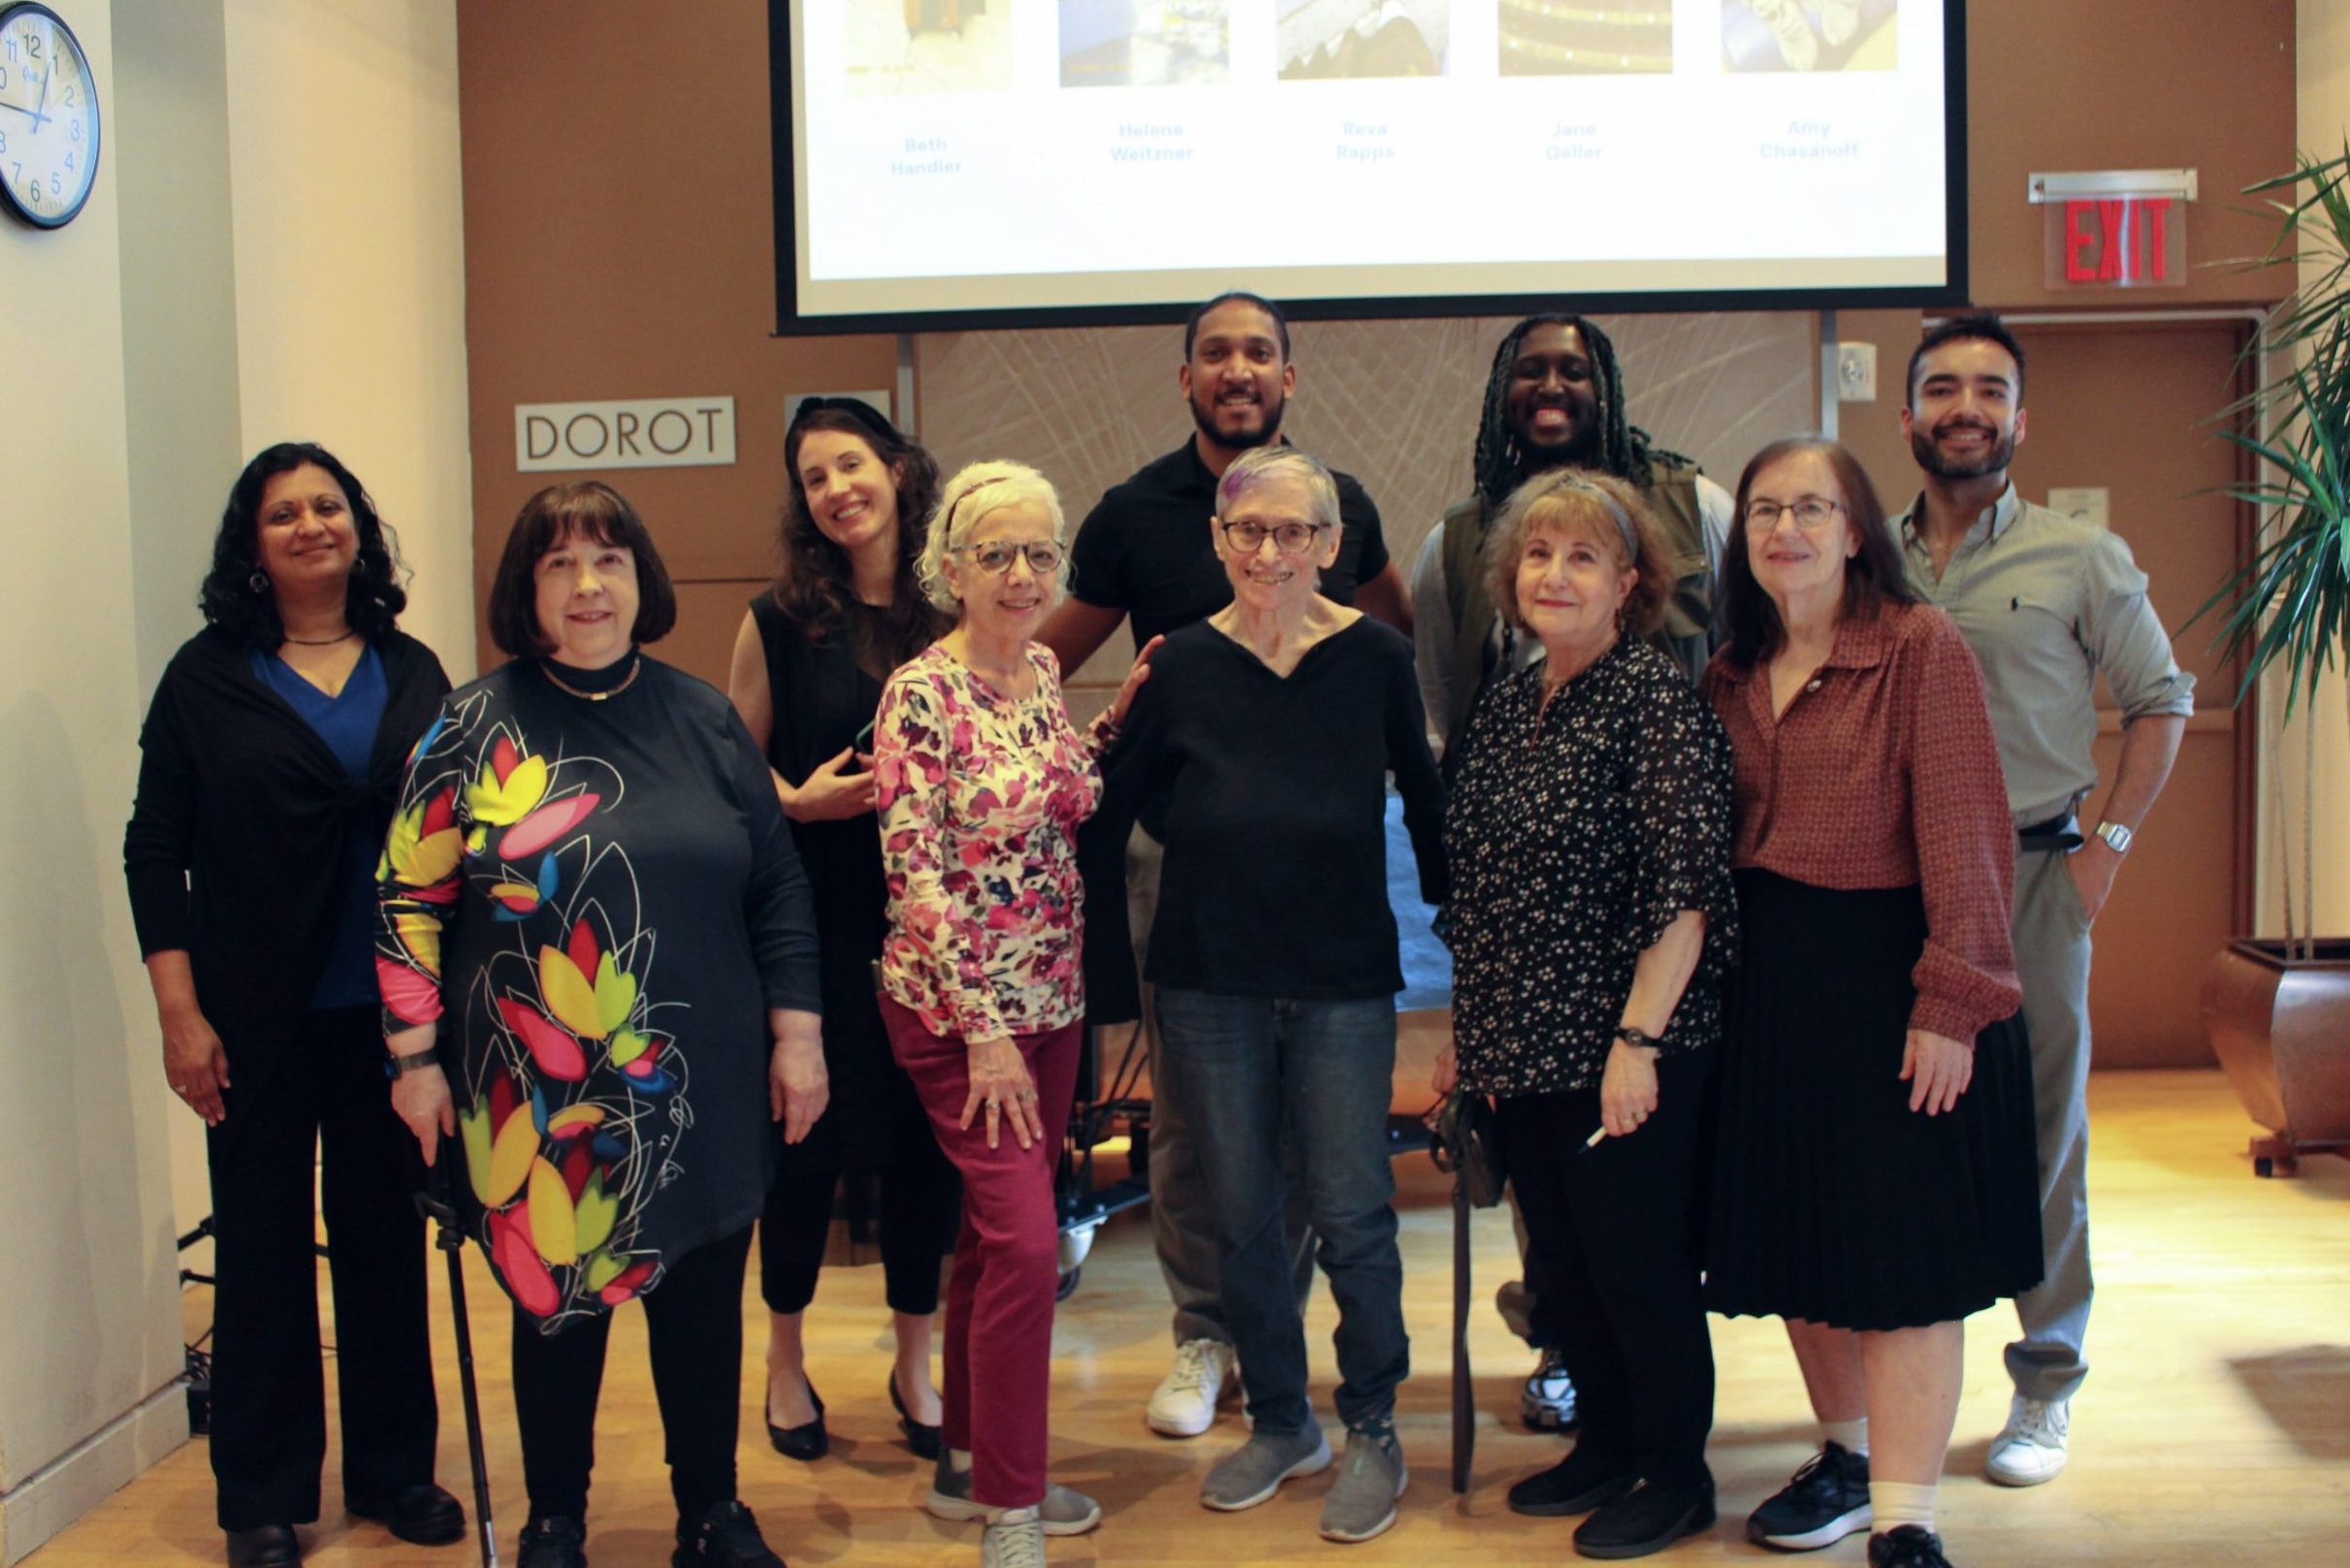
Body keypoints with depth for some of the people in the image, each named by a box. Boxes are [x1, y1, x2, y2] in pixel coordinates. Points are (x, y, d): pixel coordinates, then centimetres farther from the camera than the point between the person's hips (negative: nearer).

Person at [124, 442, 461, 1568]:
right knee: (263, 1246, 6)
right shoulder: (207, 677, -1)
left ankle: (395, 1471, 25)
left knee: (386, 1239, 10)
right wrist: (180, 1014, -8)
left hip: (392, 1011, 2)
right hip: (259, 1021, -2)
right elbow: (155, 852, -2)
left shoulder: (412, 673, 6)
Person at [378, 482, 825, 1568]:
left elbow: (777, 887, 7)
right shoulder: (476, 725, -2)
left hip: (698, 1087, 2)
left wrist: (796, 1032, 3)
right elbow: (410, 897, -1)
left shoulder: (701, 718, 5)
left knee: (703, 1303, 11)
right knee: (559, 1305, 11)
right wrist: (415, 1057, -3)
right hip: (539, 1099, -2)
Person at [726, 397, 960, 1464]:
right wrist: (800, 800, -15)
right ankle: (785, 1353, 28)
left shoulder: (956, 614, 3)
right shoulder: (781, 622, 0)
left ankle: (915, 1361, 26)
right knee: (810, 1134, 6)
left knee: (929, 1136, 7)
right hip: (818, 923, -1)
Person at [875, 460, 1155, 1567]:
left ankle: (970, 1462, 31)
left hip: (1050, 997, 7)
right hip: (957, 1007, -7)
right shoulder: (921, 693, -15)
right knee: (1028, 1242, -10)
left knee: (998, 1231, 16)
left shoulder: (1043, 670, 6)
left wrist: (1123, 711, 8)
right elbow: (916, 874, -16)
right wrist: (986, 1031, -17)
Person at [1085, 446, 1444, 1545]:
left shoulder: (1375, 658, -5)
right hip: (1210, 983, 2)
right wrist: (1112, 973, 3)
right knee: (1240, 1219, 12)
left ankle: (1371, 1431, 23)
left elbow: (1424, 799, 2)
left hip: (1344, 981, -2)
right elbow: (1112, 815, 3)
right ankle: (1280, 1423, 31)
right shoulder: (1184, 666, -2)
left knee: (1352, 1214, 2)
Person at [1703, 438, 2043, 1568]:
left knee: (1904, 1253, -2)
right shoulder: (1732, 675, 10)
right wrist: (1736, 972, 3)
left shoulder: (1921, 646, -8)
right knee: (1799, 1237, 13)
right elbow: (1718, 840, 12)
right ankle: (1850, 1460, 32)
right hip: (1770, 979, 6)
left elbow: (1962, 831, -14)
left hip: (1883, 968, -6)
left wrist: (1950, 1002, -19)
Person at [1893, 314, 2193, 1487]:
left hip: (2031, 873, -2)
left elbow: (2161, 700, 6)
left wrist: (2108, 841, -3)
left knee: (2040, 1128, 5)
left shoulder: (2080, 558, 0)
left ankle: (2045, 1386, 18)